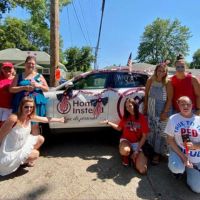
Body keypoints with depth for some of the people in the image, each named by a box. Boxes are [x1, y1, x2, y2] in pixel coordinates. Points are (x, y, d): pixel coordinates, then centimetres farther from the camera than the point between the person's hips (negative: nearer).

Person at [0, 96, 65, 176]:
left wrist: (59, 119, 14)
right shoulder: (14, 118, -30)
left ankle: (25, 158, 22)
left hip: (22, 146, 8)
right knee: (35, 154, -14)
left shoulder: (30, 117, -8)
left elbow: (46, 119, 6)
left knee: (40, 139, 8)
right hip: (10, 154, -8)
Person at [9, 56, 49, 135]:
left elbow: (47, 89, 11)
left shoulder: (39, 76, 11)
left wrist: (38, 85, -9)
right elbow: (11, 89, 5)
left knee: (35, 125, 2)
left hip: (36, 103, -1)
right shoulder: (19, 76, 11)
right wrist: (24, 87, -10)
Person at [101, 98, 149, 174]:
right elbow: (119, 128, 14)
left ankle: (133, 156, 13)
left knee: (142, 170, -17)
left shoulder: (142, 118, -12)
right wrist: (108, 122, 3)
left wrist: (137, 150, -13)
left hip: (137, 143, -1)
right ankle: (126, 156, 1)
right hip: (125, 140, 1)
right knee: (124, 151, -39)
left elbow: (144, 136, -8)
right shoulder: (125, 117, -1)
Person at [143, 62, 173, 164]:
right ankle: (152, 149, 31)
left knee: (161, 132, 5)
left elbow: (169, 99, -11)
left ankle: (158, 153, 19)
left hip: (162, 111, -4)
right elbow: (146, 95, 6)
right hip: (151, 111, 4)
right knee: (151, 131, 14)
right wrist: (145, 109, 6)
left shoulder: (167, 82, -10)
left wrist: (165, 112, -15)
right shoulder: (150, 80, 0)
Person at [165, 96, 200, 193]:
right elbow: (170, 140, -8)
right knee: (177, 169, -33)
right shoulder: (173, 119, -10)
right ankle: (179, 167, 6)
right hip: (179, 151, -1)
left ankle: (188, 169, 27)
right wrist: (182, 156, -15)